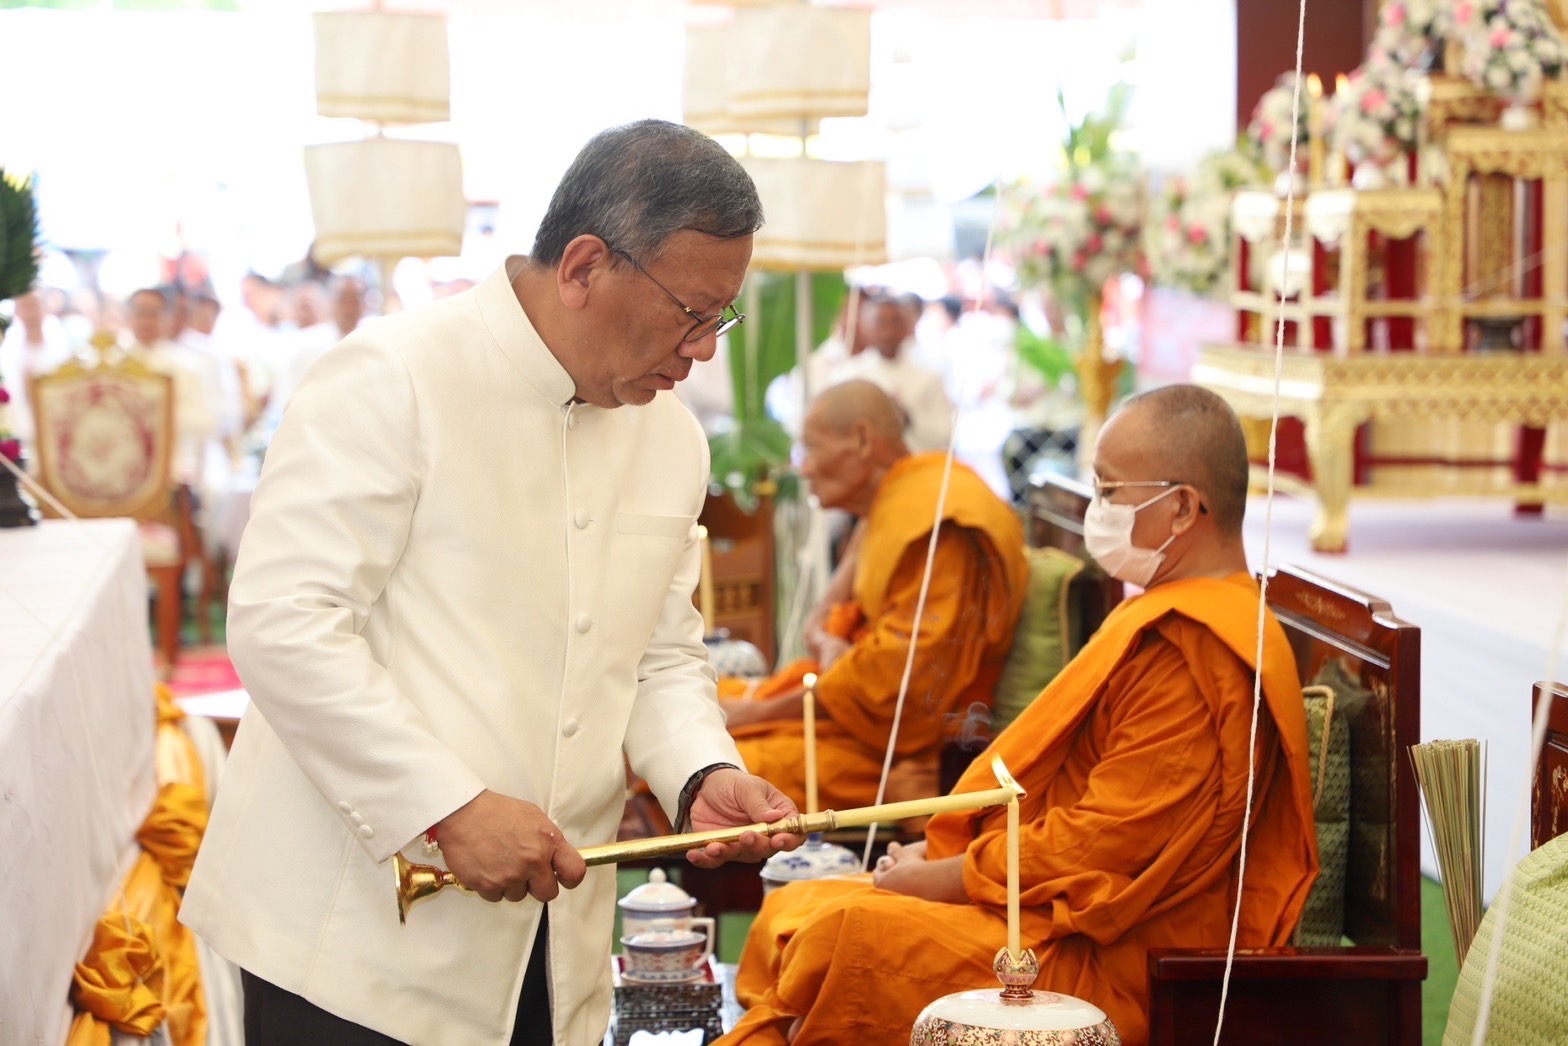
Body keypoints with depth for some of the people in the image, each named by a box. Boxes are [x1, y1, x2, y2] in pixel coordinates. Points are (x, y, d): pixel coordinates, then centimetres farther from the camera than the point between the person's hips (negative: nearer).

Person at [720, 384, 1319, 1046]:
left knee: (843, 935, -26)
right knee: (791, 912, 3)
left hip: (1106, 967, -11)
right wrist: (945, 852, 8)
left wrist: (940, 877, -10)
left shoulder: (1192, 648, -18)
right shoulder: (1172, 621, 16)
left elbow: (1102, 847, -21)